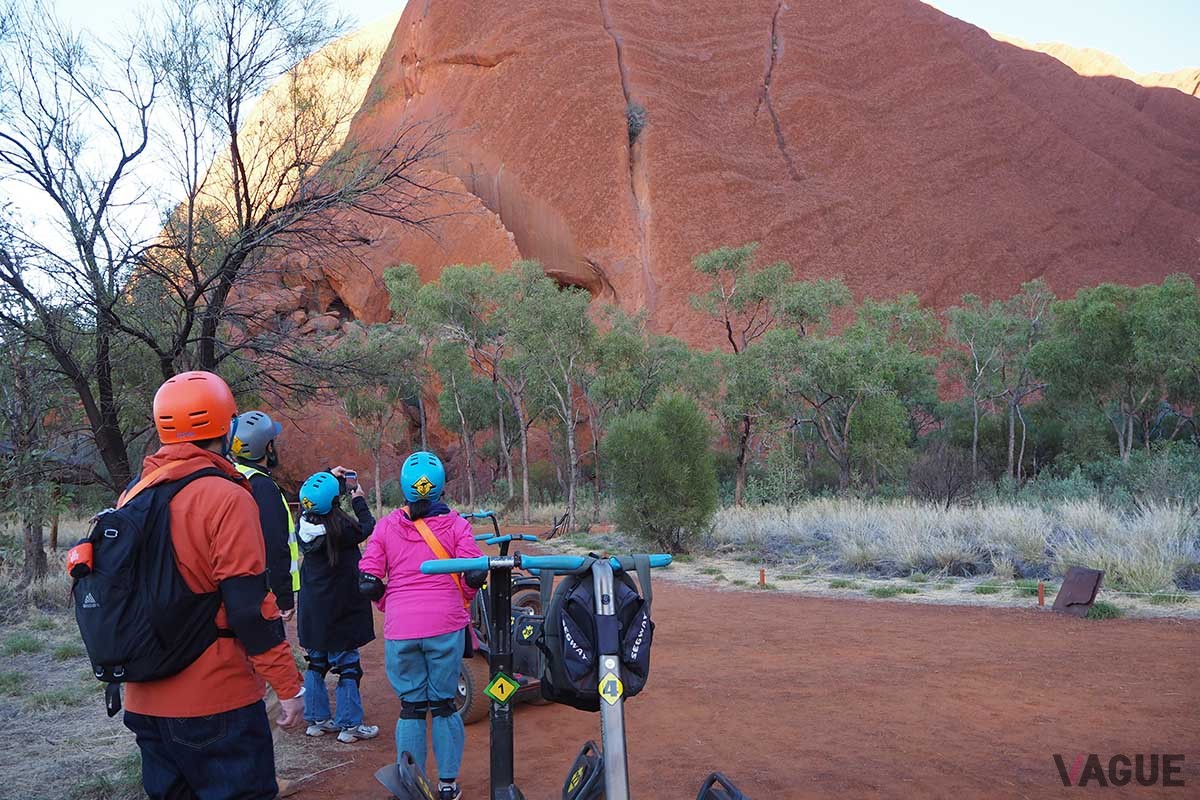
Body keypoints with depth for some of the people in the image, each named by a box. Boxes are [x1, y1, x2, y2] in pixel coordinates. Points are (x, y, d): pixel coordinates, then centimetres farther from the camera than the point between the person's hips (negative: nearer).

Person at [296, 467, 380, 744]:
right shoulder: (340, 527, -23)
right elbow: (366, 529, -5)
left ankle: (317, 719, 24)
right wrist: (359, 500, 5)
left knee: (316, 663, 17)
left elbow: (309, 495, 15)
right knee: (347, 665, 2)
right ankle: (350, 725, 6)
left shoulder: (305, 521, -6)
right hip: (340, 611, -7)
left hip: (312, 611, 7)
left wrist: (329, 475, 14)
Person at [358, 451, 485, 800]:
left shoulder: (386, 526, 1)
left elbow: (368, 582, -2)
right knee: (445, 704, 11)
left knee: (410, 706, 12)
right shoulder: (455, 524, -2)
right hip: (446, 626, -1)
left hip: (400, 628, 1)